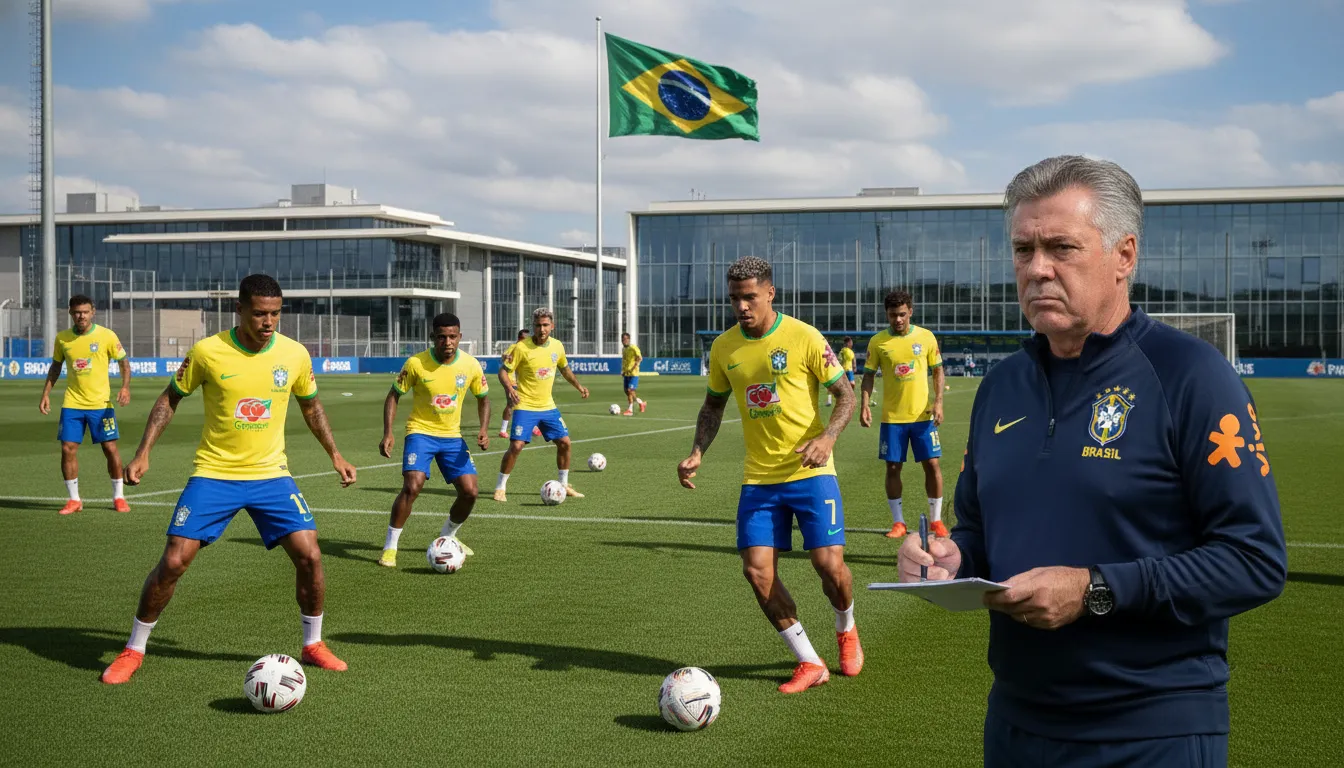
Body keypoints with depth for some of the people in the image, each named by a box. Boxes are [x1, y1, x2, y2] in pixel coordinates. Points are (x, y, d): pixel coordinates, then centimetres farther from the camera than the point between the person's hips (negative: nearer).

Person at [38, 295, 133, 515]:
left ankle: (119, 497, 14)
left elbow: (124, 362, 1)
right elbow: (55, 366, 16)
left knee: (110, 448, -1)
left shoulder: (106, 335, -6)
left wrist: (125, 387, -14)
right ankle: (74, 499, 11)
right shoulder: (62, 338, 3)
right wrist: (46, 394, 8)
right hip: (72, 404, 2)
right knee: (68, 449, -2)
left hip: (101, 403, -2)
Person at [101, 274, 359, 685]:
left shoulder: (294, 354, -5)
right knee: (173, 561, -8)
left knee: (309, 555, -8)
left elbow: (311, 406, 14)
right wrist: (143, 454, -5)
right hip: (213, 474, -2)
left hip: (271, 474, 2)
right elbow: (170, 399, 2)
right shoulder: (207, 351, -12)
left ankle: (313, 644, 15)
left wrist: (335, 455, 12)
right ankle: (134, 650, 13)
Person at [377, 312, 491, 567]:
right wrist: (387, 433, -15)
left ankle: (447, 536, 26)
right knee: (412, 487, -22)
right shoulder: (416, 363, -15)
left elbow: (483, 398, 8)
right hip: (421, 432, -3)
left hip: (452, 436, 4)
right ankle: (390, 547, -7)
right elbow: (394, 396, -5)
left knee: (469, 491, -3)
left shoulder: (471, 365, -8)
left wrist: (484, 429, -8)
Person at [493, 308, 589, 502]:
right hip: (525, 406, -5)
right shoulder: (522, 347, -15)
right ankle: (500, 488, 1)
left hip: (548, 406, 6)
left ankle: (564, 485, 23)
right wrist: (509, 388, -29)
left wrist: (578, 386, 12)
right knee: (516, 446, -14)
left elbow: (564, 368, 21)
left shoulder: (557, 346, 2)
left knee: (564, 442, 6)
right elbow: (503, 371, -11)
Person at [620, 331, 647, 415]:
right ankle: (641, 403, 26)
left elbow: (639, 358, -22)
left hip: (633, 374, -8)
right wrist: (623, 370, 14)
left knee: (630, 390, -13)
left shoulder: (633, 348, -12)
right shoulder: (623, 349, 14)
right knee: (626, 391, 9)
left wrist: (633, 368, -27)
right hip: (626, 374, 8)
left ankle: (630, 410, -6)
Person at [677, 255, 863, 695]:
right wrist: (697, 452, 0)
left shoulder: (803, 337, -10)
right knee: (757, 569, -6)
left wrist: (827, 437, -23)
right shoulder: (724, 347, 3)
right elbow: (714, 404, 16)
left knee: (829, 562, -8)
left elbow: (845, 394, -5)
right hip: (758, 477, 4)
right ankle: (809, 664, 8)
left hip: (810, 471, -4)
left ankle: (846, 630, 27)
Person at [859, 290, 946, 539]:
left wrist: (938, 401, -6)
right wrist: (865, 404, -11)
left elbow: (937, 370, 6)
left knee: (932, 464, 0)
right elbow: (869, 374, 3)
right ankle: (898, 522, 16)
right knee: (893, 468, 3)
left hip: (923, 415, 0)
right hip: (892, 417, 0)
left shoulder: (926, 337, 0)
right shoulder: (878, 341, -2)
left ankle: (936, 520, 14)